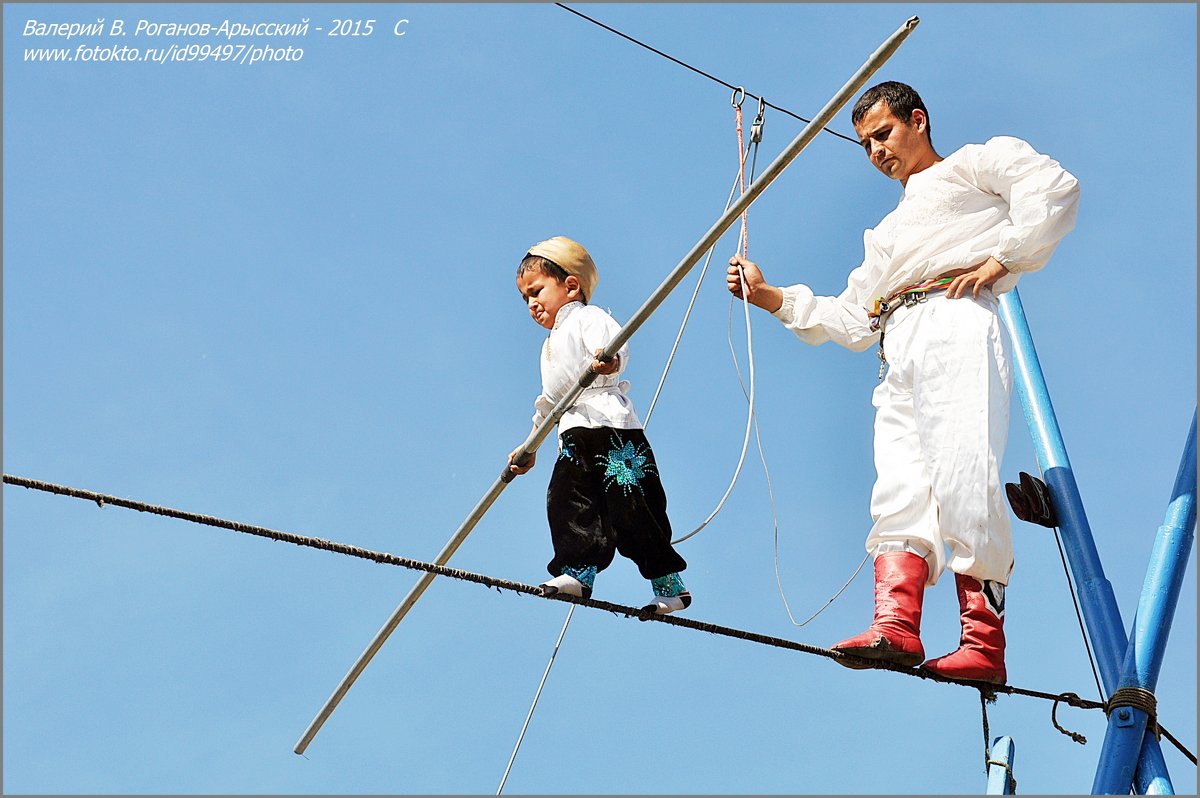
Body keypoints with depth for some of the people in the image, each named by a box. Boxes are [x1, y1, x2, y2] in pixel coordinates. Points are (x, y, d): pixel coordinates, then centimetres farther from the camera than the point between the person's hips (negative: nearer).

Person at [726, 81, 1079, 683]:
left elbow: (1053, 187, 2)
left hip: (953, 321, -7)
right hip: (899, 350, 7)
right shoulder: (888, 233, 41)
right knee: (898, 490, -13)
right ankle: (895, 627, -28)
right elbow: (848, 320, 33)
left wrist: (1001, 258, -6)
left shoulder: (973, 163, 21)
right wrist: (769, 296, 24)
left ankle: (984, 643, -26)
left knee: (962, 479, -22)